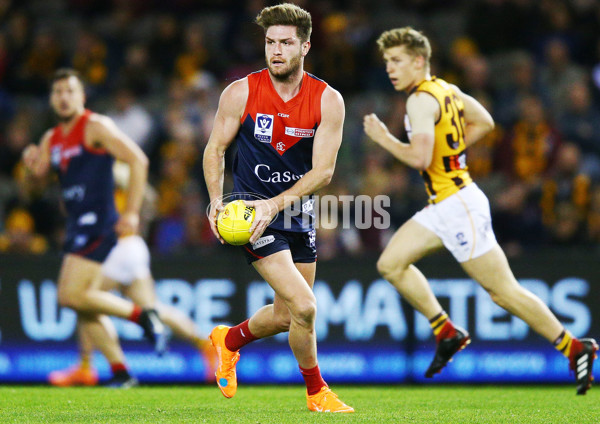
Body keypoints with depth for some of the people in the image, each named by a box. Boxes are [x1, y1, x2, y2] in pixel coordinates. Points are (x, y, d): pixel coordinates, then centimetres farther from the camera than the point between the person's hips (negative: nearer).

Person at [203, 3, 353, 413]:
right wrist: (217, 200, -14)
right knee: (303, 306, -16)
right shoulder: (242, 93, -9)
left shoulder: (328, 101, -7)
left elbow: (323, 170, -11)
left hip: (298, 212, 4)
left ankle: (229, 339, 44)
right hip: (251, 210, -4)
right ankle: (317, 392, 5)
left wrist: (277, 203, -24)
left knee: (287, 315, 14)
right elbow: (215, 149, 2)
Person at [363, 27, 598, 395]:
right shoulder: (445, 89, 10)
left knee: (503, 290, -5)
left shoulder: (421, 101, -17)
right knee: (391, 263, 6)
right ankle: (447, 333, 9)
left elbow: (420, 158, -28)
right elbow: (485, 122, 22)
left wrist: (383, 137, -14)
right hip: (442, 207, 10)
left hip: (458, 205, -10)